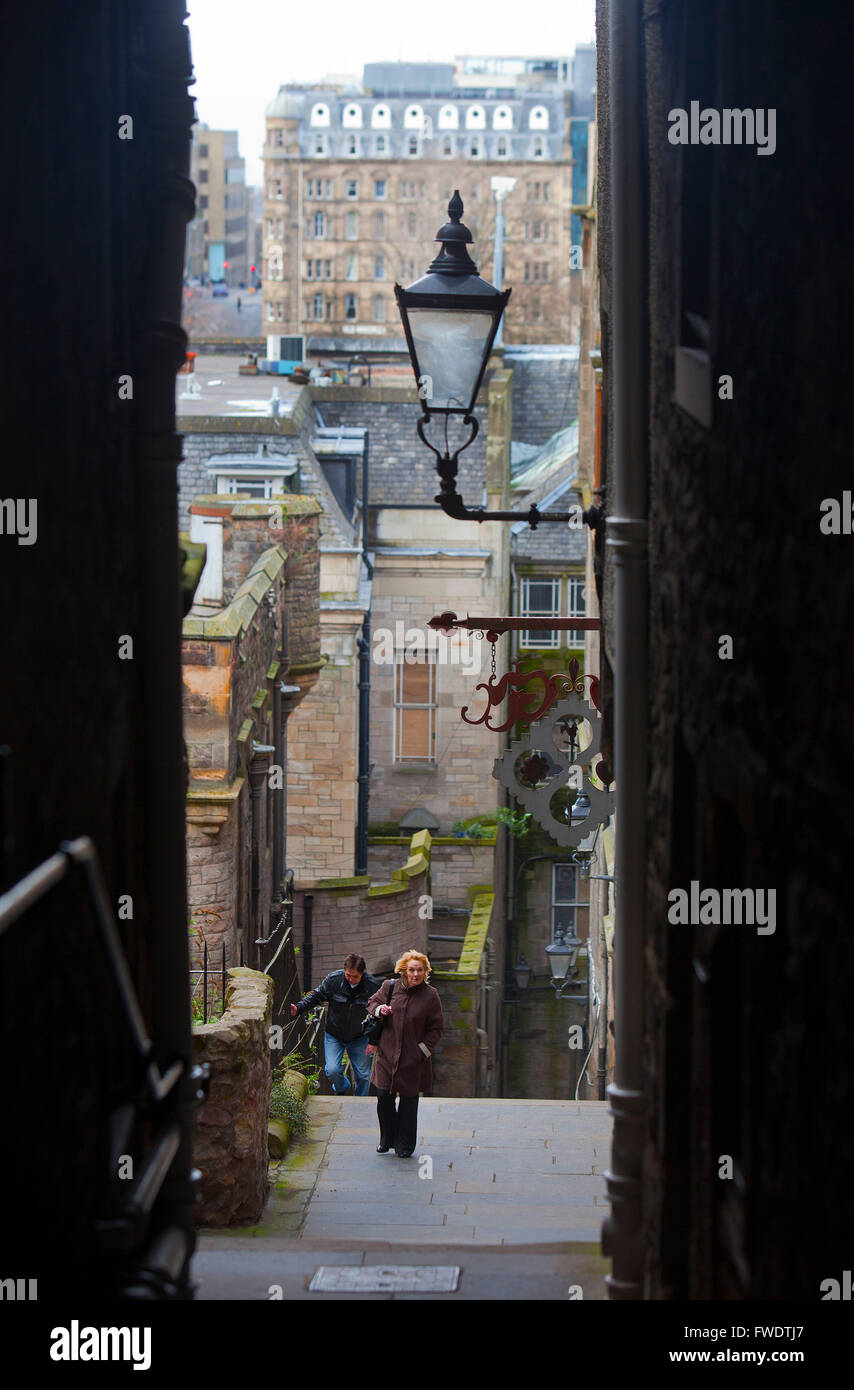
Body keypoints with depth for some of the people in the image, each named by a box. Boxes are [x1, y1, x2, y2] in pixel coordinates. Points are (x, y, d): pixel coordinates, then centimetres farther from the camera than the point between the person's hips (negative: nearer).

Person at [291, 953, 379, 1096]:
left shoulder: (373, 985, -17)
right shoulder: (333, 980, -17)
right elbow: (316, 996, -2)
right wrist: (298, 1008, -17)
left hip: (359, 1038, 0)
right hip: (334, 1035, 0)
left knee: (363, 1075, 4)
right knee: (332, 1070, -13)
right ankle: (342, 1088, 23)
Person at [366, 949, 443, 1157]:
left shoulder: (430, 995, -4)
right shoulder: (389, 987, 1)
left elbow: (435, 1029, 2)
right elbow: (372, 1002, 18)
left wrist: (423, 1050, -7)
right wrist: (379, 1010, -5)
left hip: (413, 1060, -2)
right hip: (387, 1054, 2)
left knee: (408, 1101, 5)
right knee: (383, 1097, 1)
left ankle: (404, 1145, 18)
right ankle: (387, 1139, 23)